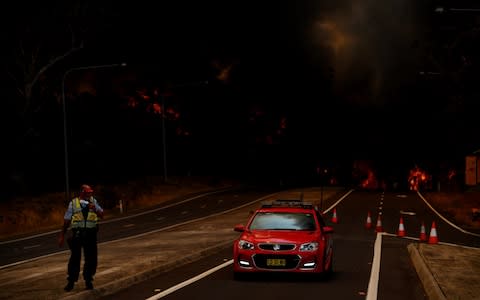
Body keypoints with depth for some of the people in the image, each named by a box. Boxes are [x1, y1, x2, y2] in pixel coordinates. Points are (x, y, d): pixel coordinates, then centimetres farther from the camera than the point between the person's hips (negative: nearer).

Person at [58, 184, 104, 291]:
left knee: (91, 258, 6)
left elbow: (101, 215, 6)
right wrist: (62, 236, 5)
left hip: (91, 234, 2)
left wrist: (95, 209, -14)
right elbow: (66, 220, 4)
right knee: (75, 258, 0)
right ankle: (71, 281, 10)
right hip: (77, 233, -2)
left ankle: (88, 280, 20)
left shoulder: (93, 201, 6)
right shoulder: (73, 203, 0)